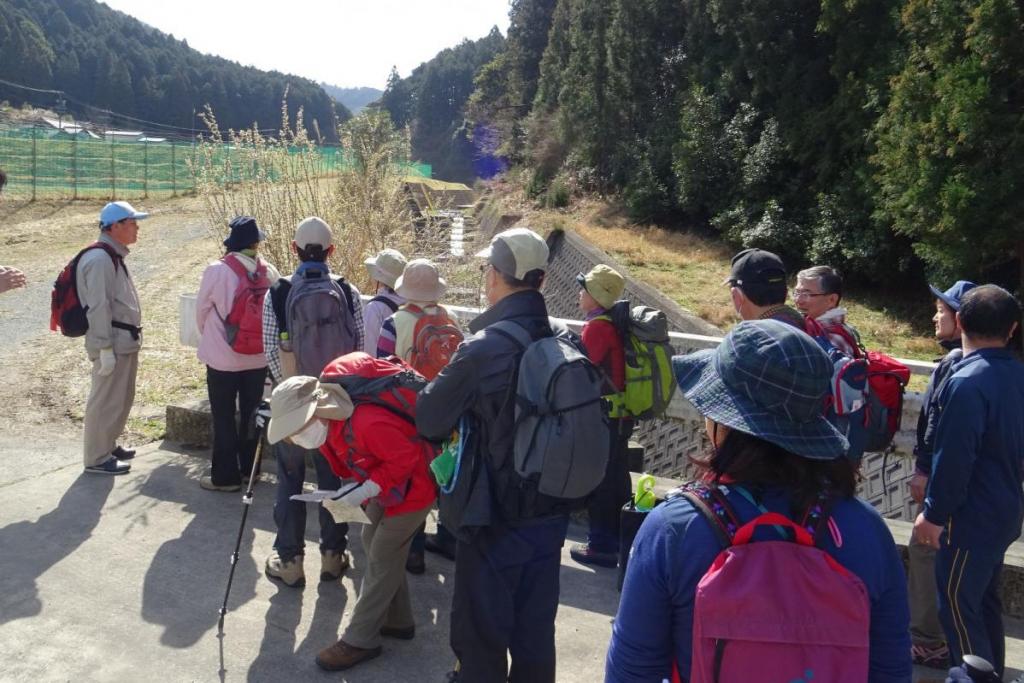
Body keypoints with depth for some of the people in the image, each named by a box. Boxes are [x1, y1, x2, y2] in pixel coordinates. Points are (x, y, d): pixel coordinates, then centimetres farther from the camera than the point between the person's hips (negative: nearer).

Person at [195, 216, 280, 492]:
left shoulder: (216, 272, -15)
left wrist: (208, 337, 17)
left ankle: (225, 476, 13)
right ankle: (249, 467, 27)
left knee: (224, 417, 7)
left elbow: (202, 311, -2)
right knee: (251, 412, 16)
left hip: (223, 357, -3)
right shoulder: (269, 272, -6)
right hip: (259, 357, 4)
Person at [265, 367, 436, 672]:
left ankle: (360, 640, 9)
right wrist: (347, 493, -10)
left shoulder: (368, 423, -37)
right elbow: (348, 462, 8)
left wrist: (365, 491, -30)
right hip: (383, 486, 10)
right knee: (373, 544, 17)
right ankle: (398, 620, 32)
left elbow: (405, 458, -30)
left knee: (382, 559, -3)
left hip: (412, 487, -10)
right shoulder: (329, 425, -6)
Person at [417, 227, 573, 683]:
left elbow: (429, 420, -14)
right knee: (536, 630, 20)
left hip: (495, 517, -6)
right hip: (552, 512, 6)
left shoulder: (483, 349, -21)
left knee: (482, 632, 12)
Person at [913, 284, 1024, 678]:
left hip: (971, 517, -9)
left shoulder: (966, 383, -23)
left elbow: (954, 458, -23)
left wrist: (933, 513, -13)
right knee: (984, 602, 20)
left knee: (958, 608, 2)